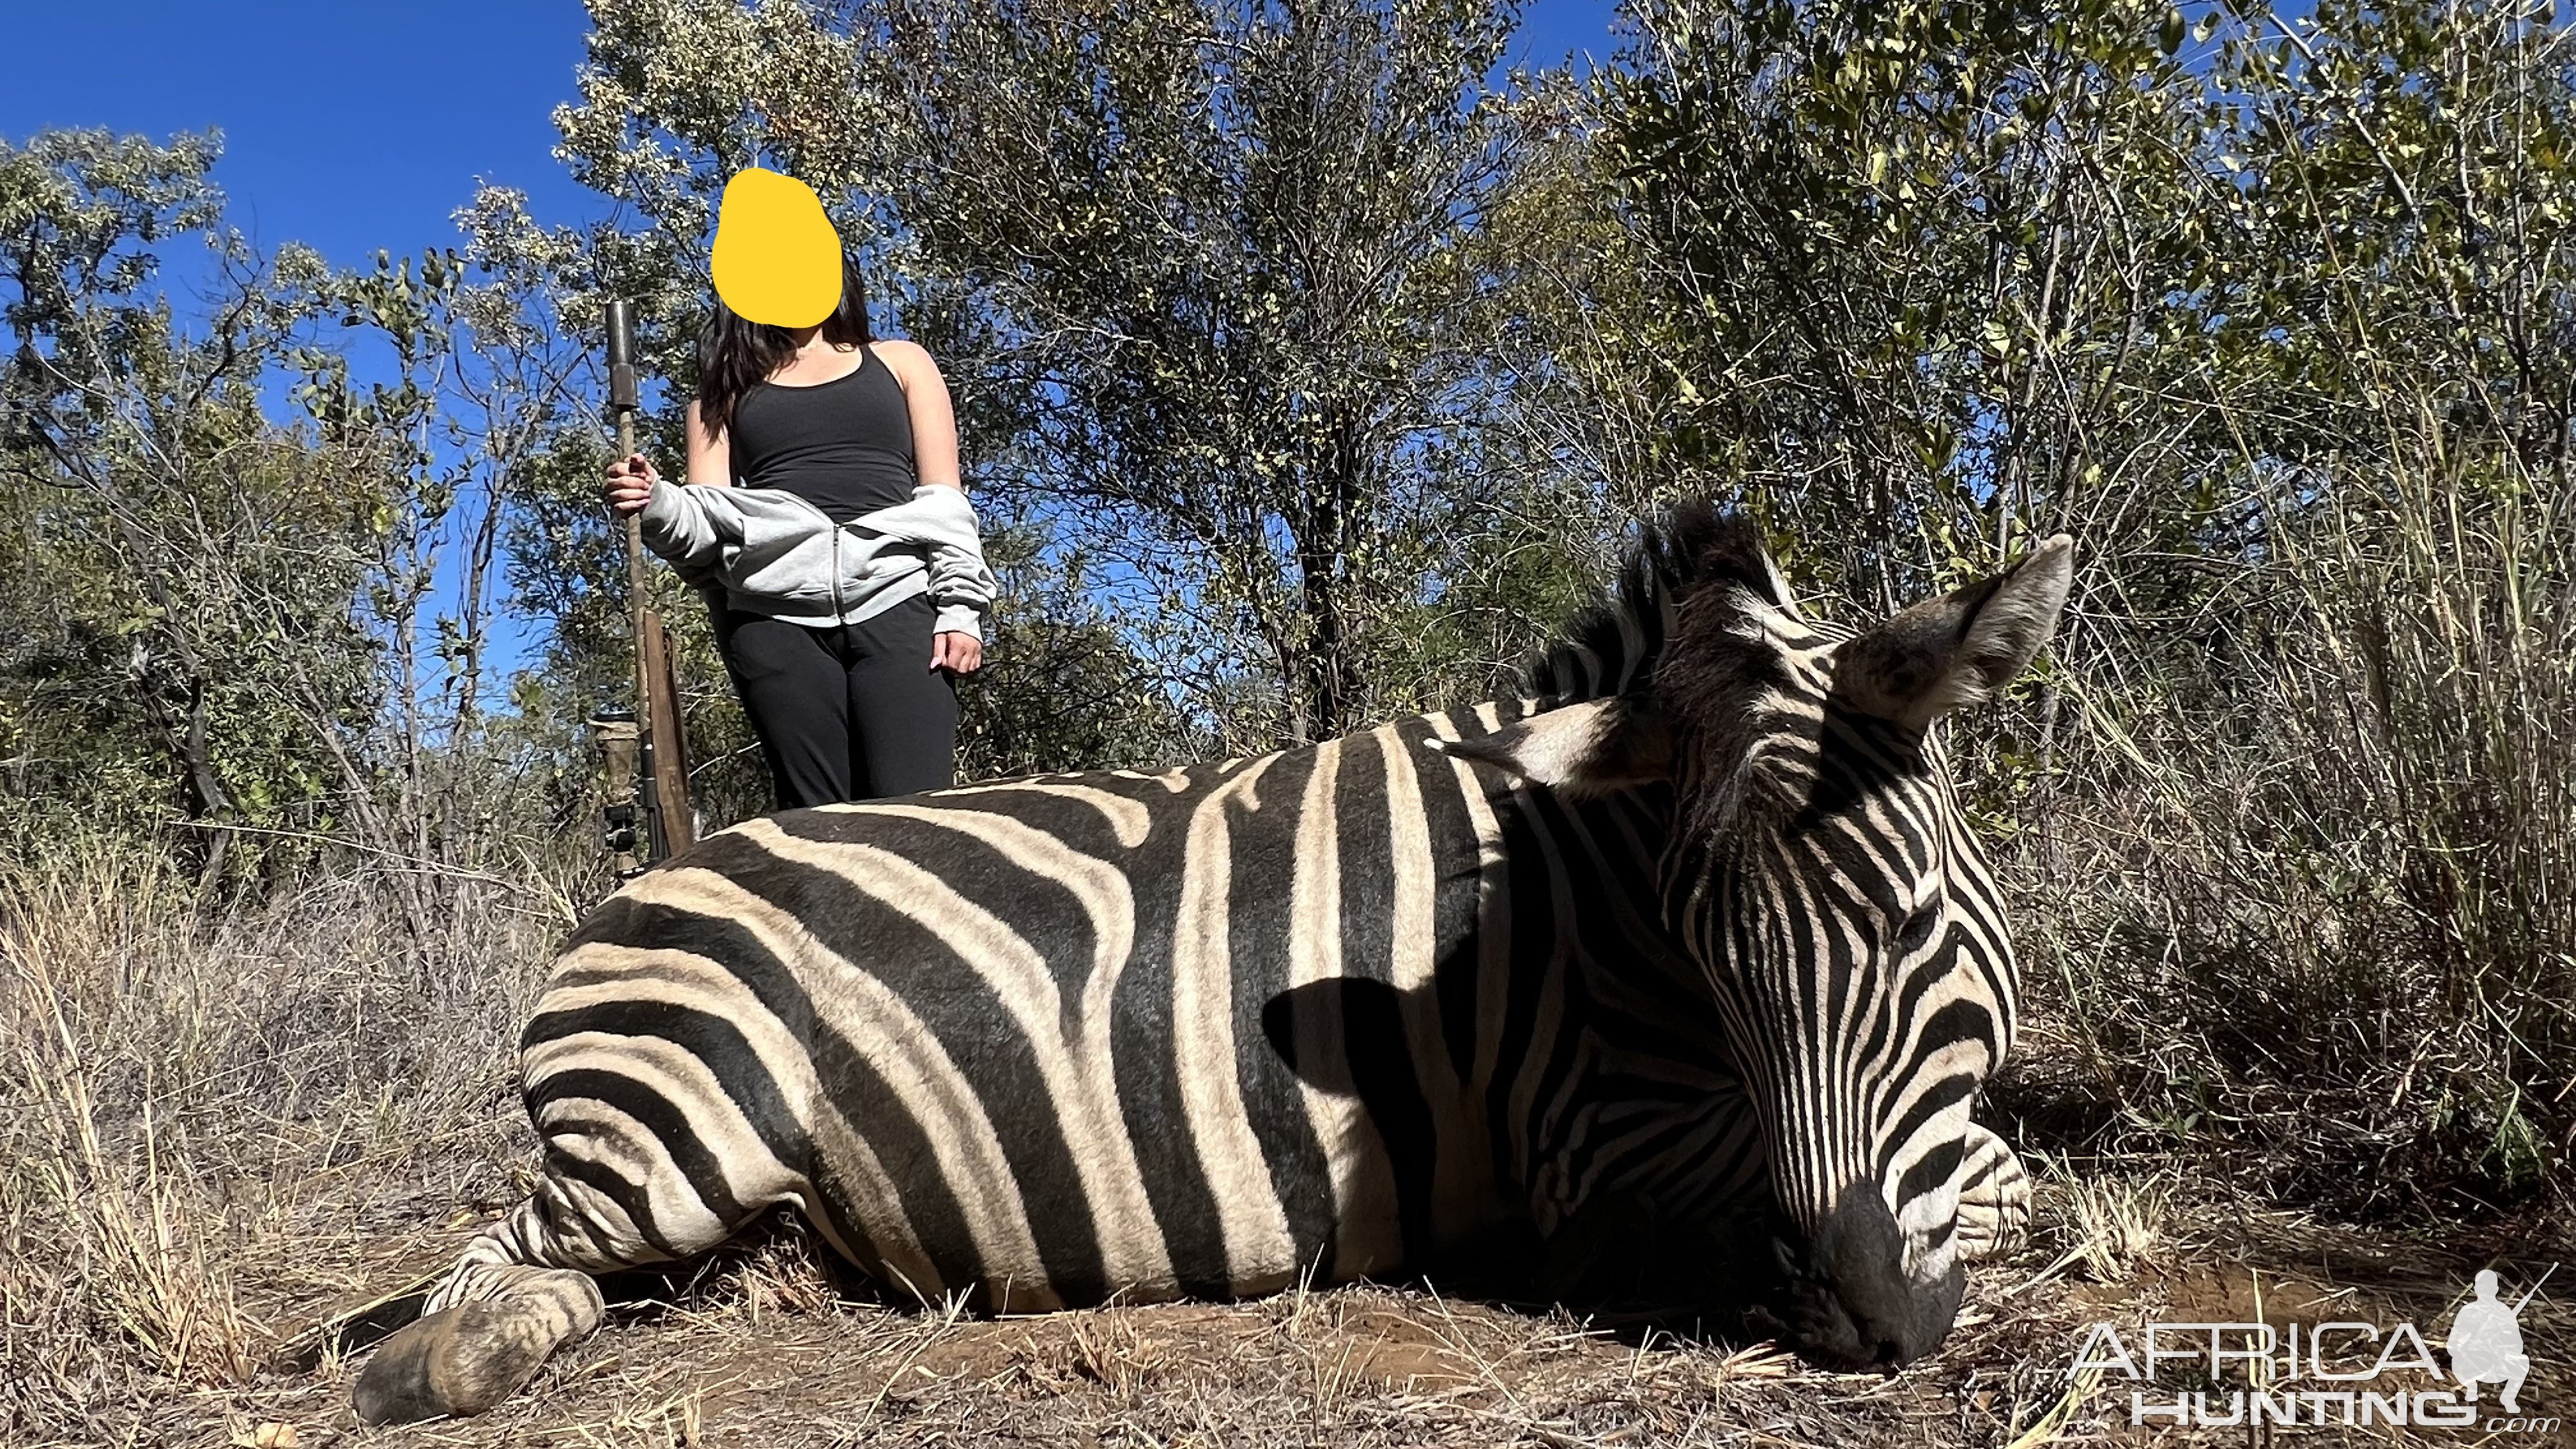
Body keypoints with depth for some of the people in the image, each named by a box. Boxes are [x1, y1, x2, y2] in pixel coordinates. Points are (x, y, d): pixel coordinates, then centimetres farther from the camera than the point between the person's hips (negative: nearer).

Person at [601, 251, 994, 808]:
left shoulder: (899, 363, 24)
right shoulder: (729, 390, 25)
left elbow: (947, 501, 13)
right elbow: (706, 521, 13)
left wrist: (959, 608, -1)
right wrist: (655, 504, -9)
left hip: (898, 601, -1)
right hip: (777, 619, 1)